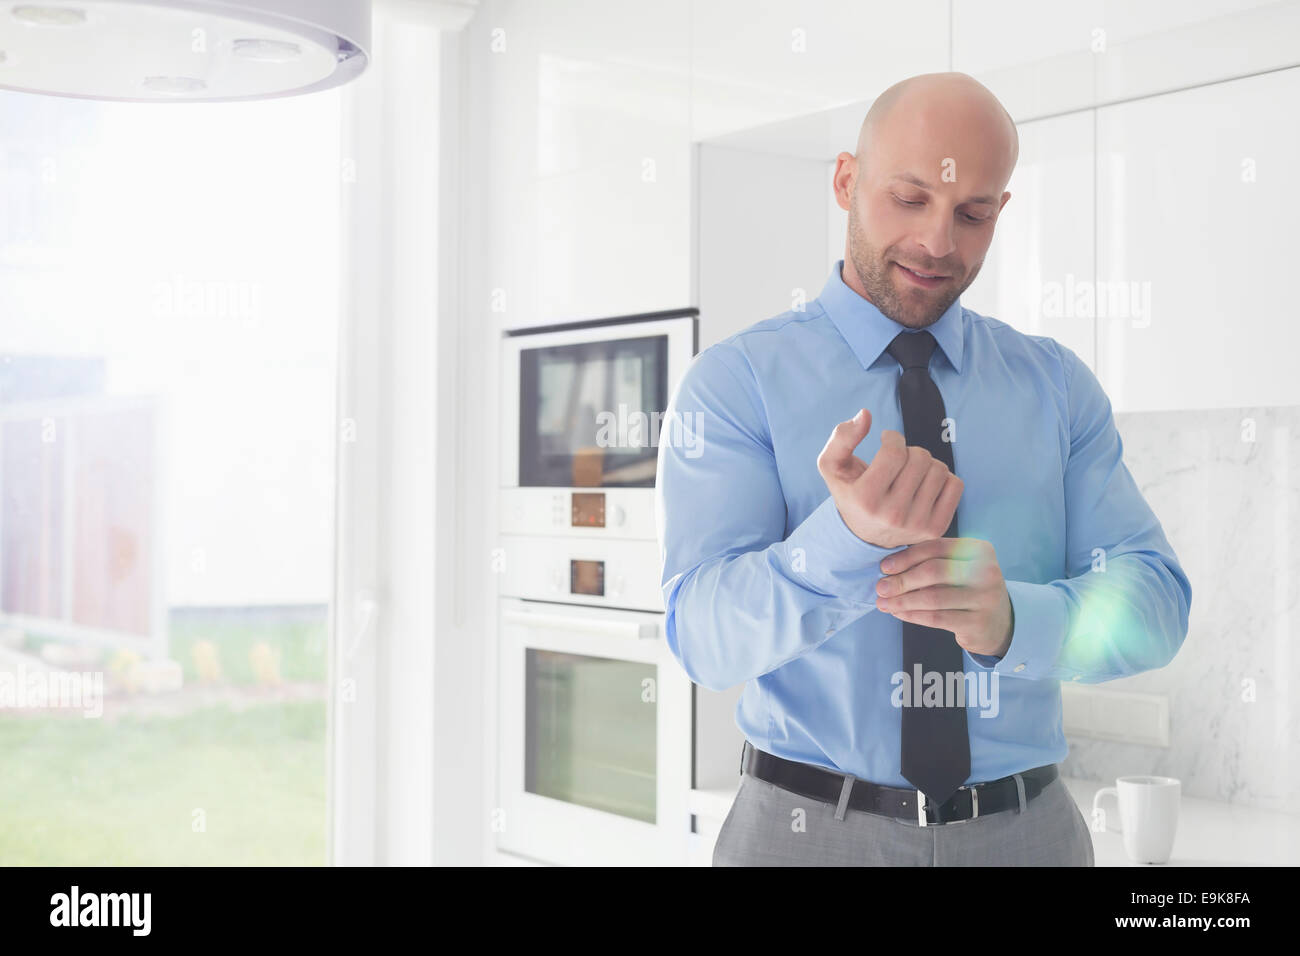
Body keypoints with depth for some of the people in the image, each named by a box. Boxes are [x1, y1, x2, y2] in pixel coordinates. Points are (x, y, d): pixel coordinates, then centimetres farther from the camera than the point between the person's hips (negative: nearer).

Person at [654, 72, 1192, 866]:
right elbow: (705, 636, -17)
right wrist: (850, 535, -35)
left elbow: (1154, 606, -7)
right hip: (807, 828, -2)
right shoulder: (737, 381, -7)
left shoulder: (1059, 384, 2)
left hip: (1027, 828, 3)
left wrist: (1013, 617, -27)